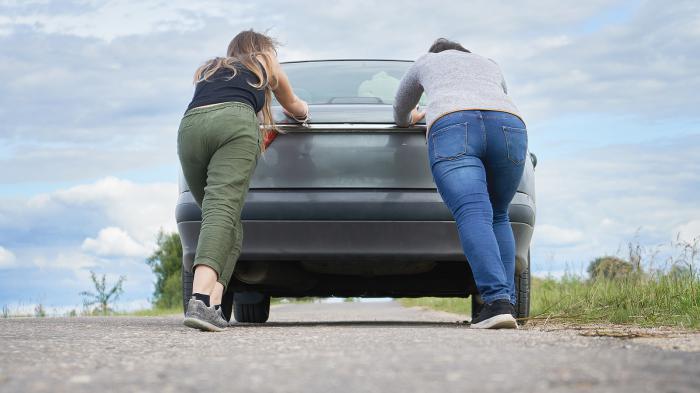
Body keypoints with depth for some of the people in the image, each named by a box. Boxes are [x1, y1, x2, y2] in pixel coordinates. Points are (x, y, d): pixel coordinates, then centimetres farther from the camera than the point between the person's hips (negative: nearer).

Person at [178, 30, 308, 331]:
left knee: (221, 214, 7)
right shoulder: (266, 63, 35)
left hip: (190, 124, 3)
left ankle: (213, 304, -13)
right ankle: (201, 299, -41)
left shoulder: (208, 69, 40)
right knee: (223, 209, -19)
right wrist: (302, 110, 73)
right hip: (235, 121, -3)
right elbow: (295, 108, 49)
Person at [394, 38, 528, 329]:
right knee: (497, 217, 18)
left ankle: (497, 302, -36)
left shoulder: (425, 62, 36)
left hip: (451, 130, -3)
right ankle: (507, 302, 4)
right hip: (510, 126, 3)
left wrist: (411, 119, 72)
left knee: (473, 215, -17)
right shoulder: (490, 66, 41)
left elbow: (400, 114, 49)